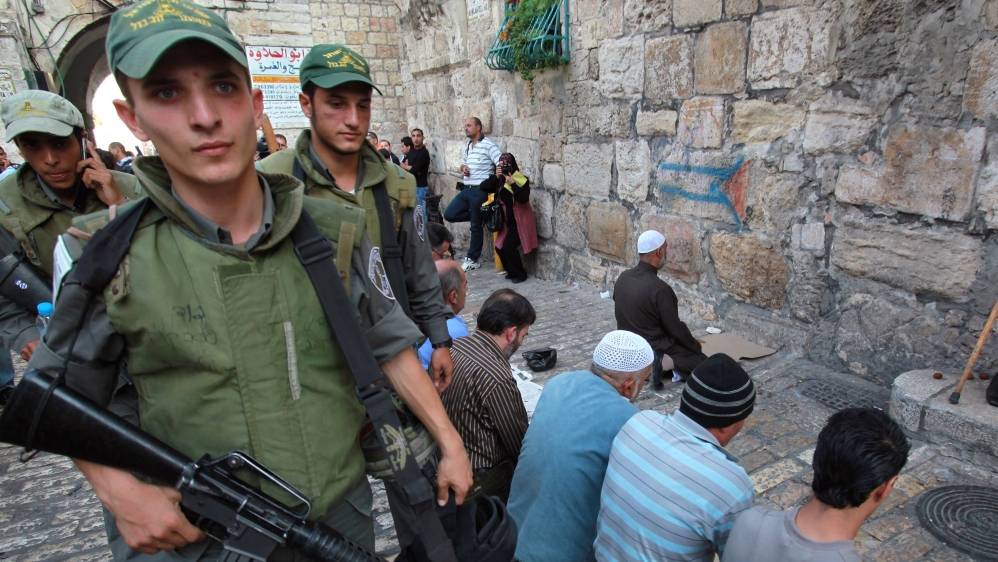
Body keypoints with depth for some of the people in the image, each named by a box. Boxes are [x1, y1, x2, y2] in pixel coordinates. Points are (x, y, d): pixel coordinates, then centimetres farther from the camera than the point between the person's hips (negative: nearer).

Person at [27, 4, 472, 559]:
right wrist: (118, 488, -11)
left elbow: (391, 350, -1)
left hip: (342, 514, 2)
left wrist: (451, 444, -1)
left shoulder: (336, 232, -9)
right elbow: (66, 395, 2)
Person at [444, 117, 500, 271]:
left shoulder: (488, 144, -10)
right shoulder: (468, 146, 15)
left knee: (476, 226, 1)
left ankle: (472, 260, 12)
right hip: (466, 189, 8)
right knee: (449, 214, 0)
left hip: (480, 190, -8)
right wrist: (463, 168, 5)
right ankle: (478, 216, 17)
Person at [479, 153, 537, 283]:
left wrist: (512, 183, -29)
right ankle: (512, 272, 21)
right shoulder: (499, 180, 4)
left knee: (508, 247, -16)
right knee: (499, 247, 0)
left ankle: (520, 274, 3)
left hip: (520, 221, -6)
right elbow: (484, 187, -9)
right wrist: (495, 176, -20)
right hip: (507, 221, 6)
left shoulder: (522, 180, -12)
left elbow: (524, 199, -26)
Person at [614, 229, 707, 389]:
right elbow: (675, 328, -17)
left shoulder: (622, 278, -4)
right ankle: (662, 364, -13)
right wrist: (695, 345, 3)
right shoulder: (660, 288, -26)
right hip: (654, 350, -8)